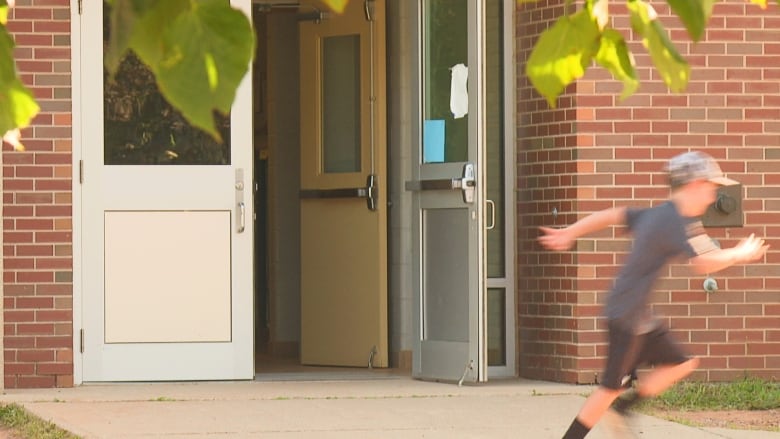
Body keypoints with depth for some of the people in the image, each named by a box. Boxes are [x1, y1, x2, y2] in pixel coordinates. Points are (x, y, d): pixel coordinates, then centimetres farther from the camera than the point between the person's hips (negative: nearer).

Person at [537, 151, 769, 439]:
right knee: (612, 387, -6)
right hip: (628, 316, -10)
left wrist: (568, 233, 21)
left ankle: (622, 407, 15)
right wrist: (740, 254, -10)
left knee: (681, 364, 14)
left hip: (641, 318, 10)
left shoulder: (656, 215, 11)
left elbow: (610, 215, 16)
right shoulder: (679, 222, -18)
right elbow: (704, 263, -27)